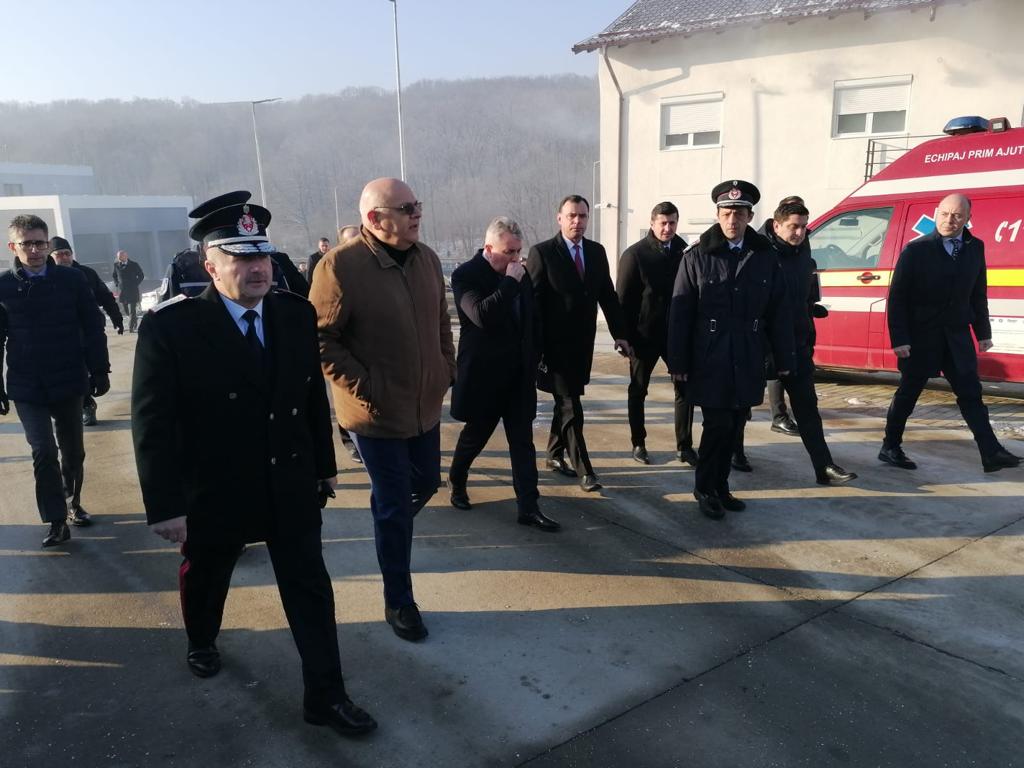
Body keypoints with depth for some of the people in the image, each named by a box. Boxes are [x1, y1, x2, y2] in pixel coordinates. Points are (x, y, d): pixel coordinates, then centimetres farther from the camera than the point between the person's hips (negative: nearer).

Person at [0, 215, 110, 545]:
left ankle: (73, 503, 34)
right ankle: (57, 522, 4)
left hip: (68, 381, 1)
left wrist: (99, 370, -1)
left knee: (72, 450, 13)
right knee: (44, 452, -7)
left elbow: (93, 327, 1)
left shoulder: (72, 279, -4)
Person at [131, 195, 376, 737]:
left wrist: (324, 465, 9)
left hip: (291, 486, 2)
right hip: (213, 491, -2)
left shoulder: (297, 315, -5)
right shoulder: (170, 326, -17)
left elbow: (314, 398, 3)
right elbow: (153, 423, -15)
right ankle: (201, 642, 55)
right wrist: (165, 504, -16)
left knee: (311, 590, 5)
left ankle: (325, 696, 19)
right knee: (205, 578, 24)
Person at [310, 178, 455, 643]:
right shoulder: (340, 266, -19)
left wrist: (447, 369, 8)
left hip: (425, 404, 6)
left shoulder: (426, 259, 3)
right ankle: (398, 602, 23)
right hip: (377, 410, -6)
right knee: (394, 505, 4)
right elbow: (321, 339, -16)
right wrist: (362, 388, -19)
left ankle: (389, 525, 53)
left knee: (426, 483, 20)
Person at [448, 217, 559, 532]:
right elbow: (482, 316, -30)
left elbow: (532, 318, 17)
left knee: (523, 442, 4)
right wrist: (510, 282, -26)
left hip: (518, 375, 5)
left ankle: (528, 506, 8)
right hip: (483, 375, -5)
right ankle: (457, 481, 39)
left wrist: (533, 359, 14)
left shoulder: (520, 273, 5)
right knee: (476, 435, 13)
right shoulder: (466, 275, -13)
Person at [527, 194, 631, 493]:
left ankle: (555, 455, 33)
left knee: (565, 401, 17)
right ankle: (583, 468, 5)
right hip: (555, 343, -5)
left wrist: (619, 333, 5)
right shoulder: (542, 252, -10)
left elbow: (608, 295, 10)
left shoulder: (596, 251, 6)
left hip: (583, 343, 6)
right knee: (571, 406, -3)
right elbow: (532, 301, -11)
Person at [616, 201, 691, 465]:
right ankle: (638, 444, 24)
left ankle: (684, 446, 15)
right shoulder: (635, 254, -8)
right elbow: (623, 299, -7)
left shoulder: (684, 251, 1)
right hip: (644, 334, -3)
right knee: (638, 390, 9)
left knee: (685, 387, 4)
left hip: (677, 332, 3)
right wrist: (626, 336, -11)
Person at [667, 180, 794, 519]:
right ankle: (704, 488, 17)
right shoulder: (696, 257, -2)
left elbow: (778, 312, 8)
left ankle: (720, 486, 26)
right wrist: (677, 362, -6)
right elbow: (679, 314, -3)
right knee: (717, 424, -4)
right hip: (710, 362, -3)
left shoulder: (765, 258, 6)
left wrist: (784, 359, 6)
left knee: (734, 427, 9)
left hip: (748, 362, 3)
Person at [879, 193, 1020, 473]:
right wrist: (899, 339, -15)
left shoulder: (975, 248, 5)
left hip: (957, 335, 4)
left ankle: (991, 454, 6)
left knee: (971, 394, 3)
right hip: (921, 335, -4)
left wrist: (983, 331, 10)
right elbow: (896, 297, -10)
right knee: (908, 394, 6)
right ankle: (890, 448, 19)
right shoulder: (916, 249, -9)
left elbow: (978, 293, 11)